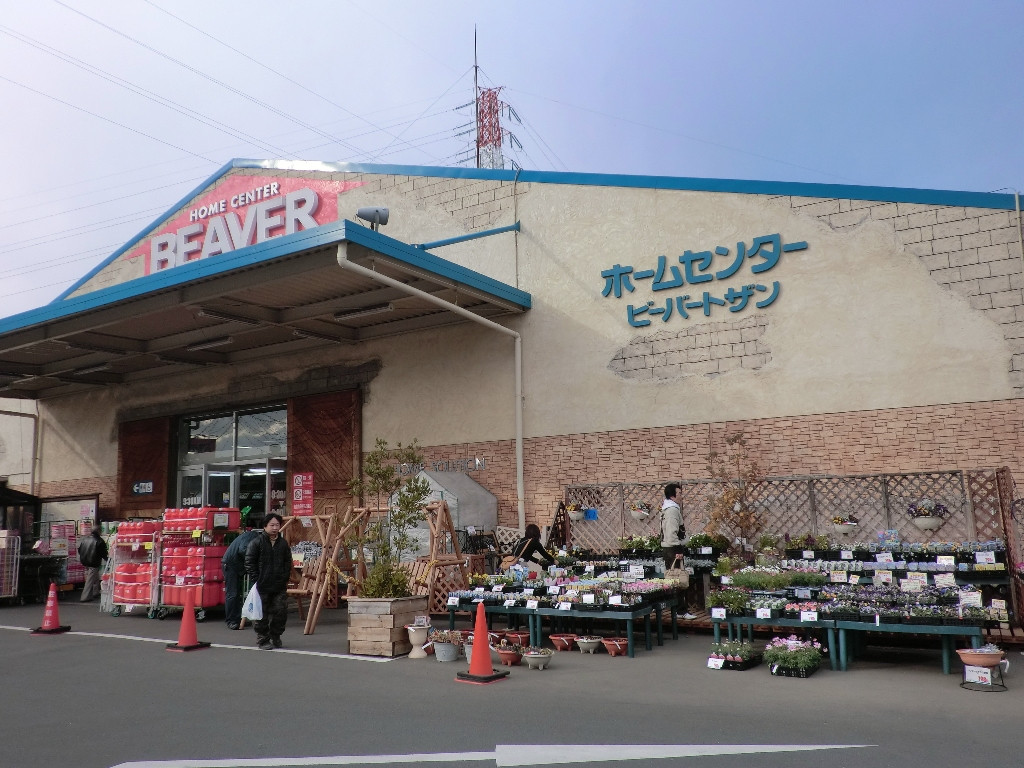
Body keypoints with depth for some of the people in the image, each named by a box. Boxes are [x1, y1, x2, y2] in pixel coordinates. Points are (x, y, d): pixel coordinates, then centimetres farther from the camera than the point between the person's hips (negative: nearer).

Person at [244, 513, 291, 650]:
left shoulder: (283, 543, 9)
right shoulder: (256, 543, -5)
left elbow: (288, 562, 15)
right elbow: (249, 563, -5)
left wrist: (285, 578, 3)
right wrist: (255, 580, -9)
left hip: (280, 586, 4)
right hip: (262, 586, -4)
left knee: (280, 612, 5)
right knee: (262, 614, 1)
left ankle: (275, 637, 23)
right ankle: (263, 640, 12)